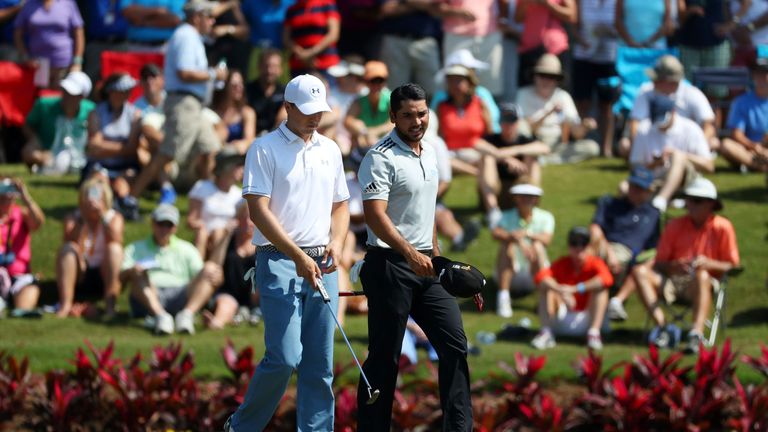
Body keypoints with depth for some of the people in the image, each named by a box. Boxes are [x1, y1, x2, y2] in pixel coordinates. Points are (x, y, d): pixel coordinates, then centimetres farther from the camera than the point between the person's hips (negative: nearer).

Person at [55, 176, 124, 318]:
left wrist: (102, 215, -30)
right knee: (67, 248, -26)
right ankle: (65, 305, -33)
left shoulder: (114, 218, -2)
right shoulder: (73, 220, -1)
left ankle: (110, 304, -31)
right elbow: (71, 243, -20)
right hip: (80, 277, 0)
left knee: (114, 249, -26)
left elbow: (115, 241, -23)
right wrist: (82, 221, -29)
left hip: (105, 278, 0)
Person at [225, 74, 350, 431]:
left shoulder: (330, 151, 15)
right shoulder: (265, 149, -4)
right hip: (280, 263, -6)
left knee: (320, 365, 3)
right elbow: (258, 210, -10)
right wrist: (298, 257, -15)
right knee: (284, 357, -14)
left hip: (322, 266, 6)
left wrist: (336, 242, -1)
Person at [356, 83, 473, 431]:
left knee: (455, 345, 2)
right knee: (384, 357, -3)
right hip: (390, 265, -8)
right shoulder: (381, 158, -13)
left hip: (426, 265, 8)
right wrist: (410, 254, -32)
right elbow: (375, 215, -23)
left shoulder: (429, 154, 13)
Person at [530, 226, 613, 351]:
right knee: (547, 287, -16)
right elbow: (540, 277, -23)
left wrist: (577, 289, -40)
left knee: (600, 287, -22)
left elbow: (606, 279, -33)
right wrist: (561, 291, -42)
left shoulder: (595, 264, -8)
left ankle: (594, 333, -32)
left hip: (587, 319, -2)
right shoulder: (562, 264, -2)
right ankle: (546, 332, -24)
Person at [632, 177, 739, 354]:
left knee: (701, 276, -39)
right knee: (640, 272, -22)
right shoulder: (675, 225, 9)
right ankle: (661, 325, -36)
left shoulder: (722, 227, 2)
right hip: (673, 281, 3)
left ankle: (696, 334, -54)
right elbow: (659, 264, 7)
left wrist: (708, 264, -18)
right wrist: (673, 266, -16)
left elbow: (731, 266, 1)